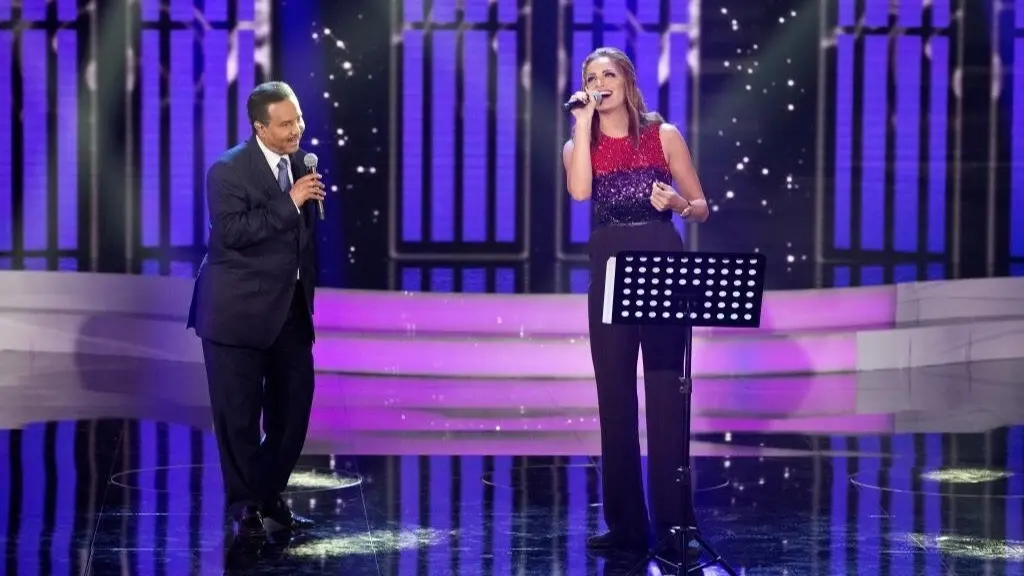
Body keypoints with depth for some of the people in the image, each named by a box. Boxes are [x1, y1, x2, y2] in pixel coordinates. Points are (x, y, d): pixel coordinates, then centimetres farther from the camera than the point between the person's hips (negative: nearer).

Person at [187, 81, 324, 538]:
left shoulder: (302, 163, 7)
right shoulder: (228, 171, -12)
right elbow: (232, 231, -25)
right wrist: (290, 201, -25)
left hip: (291, 308, 6)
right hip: (238, 310, -6)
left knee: (293, 407, 9)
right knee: (239, 413, 2)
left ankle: (270, 497, 26)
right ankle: (246, 506, 15)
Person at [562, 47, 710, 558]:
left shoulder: (663, 134, 7)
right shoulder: (579, 145, 11)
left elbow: (702, 207, 8)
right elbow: (580, 191, -12)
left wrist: (677, 204, -13)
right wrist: (584, 123, -7)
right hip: (608, 266, 3)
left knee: (665, 390, -5)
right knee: (614, 392, 3)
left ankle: (673, 520, -2)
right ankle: (626, 523, 9)